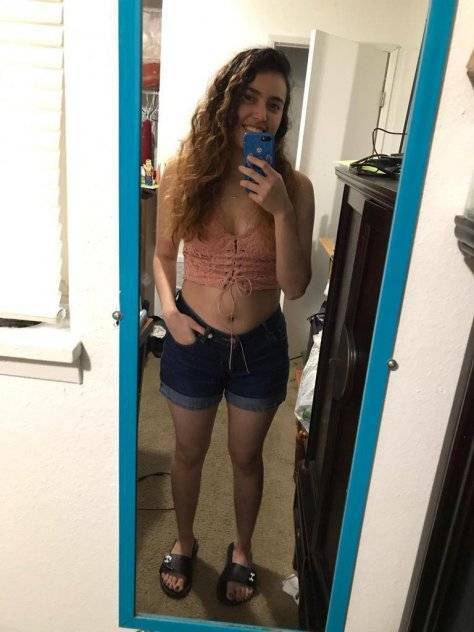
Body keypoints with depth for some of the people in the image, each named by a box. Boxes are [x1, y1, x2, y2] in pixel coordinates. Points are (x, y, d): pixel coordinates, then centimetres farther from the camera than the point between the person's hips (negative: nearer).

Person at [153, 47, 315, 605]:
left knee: (246, 457, 20)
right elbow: (162, 254, 3)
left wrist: (281, 211, -26)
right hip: (194, 341, 1)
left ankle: (241, 549, 49)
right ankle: (184, 542, 50)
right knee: (188, 454, 20)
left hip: (261, 346, 0)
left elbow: (295, 286, -15)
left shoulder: (294, 186, -10)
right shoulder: (183, 173, -9)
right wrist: (168, 310, -13)